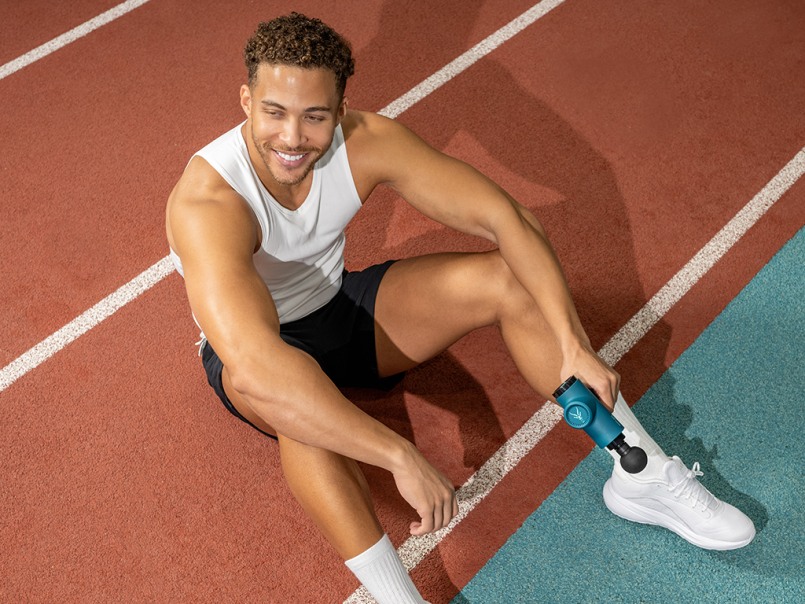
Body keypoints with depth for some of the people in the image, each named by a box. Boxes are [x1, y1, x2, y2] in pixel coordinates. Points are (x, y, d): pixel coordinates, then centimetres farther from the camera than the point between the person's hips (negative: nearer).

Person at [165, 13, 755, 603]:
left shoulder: (365, 141, -22)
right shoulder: (207, 202, -36)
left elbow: (508, 218, -21)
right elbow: (257, 365, -50)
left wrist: (574, 344, -29)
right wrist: (401, 458, -52)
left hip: (340, 308, 4)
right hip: (257, 344, -4)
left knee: (505, 278, -14)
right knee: (290, 390, -42)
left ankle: (643, 477, -5)